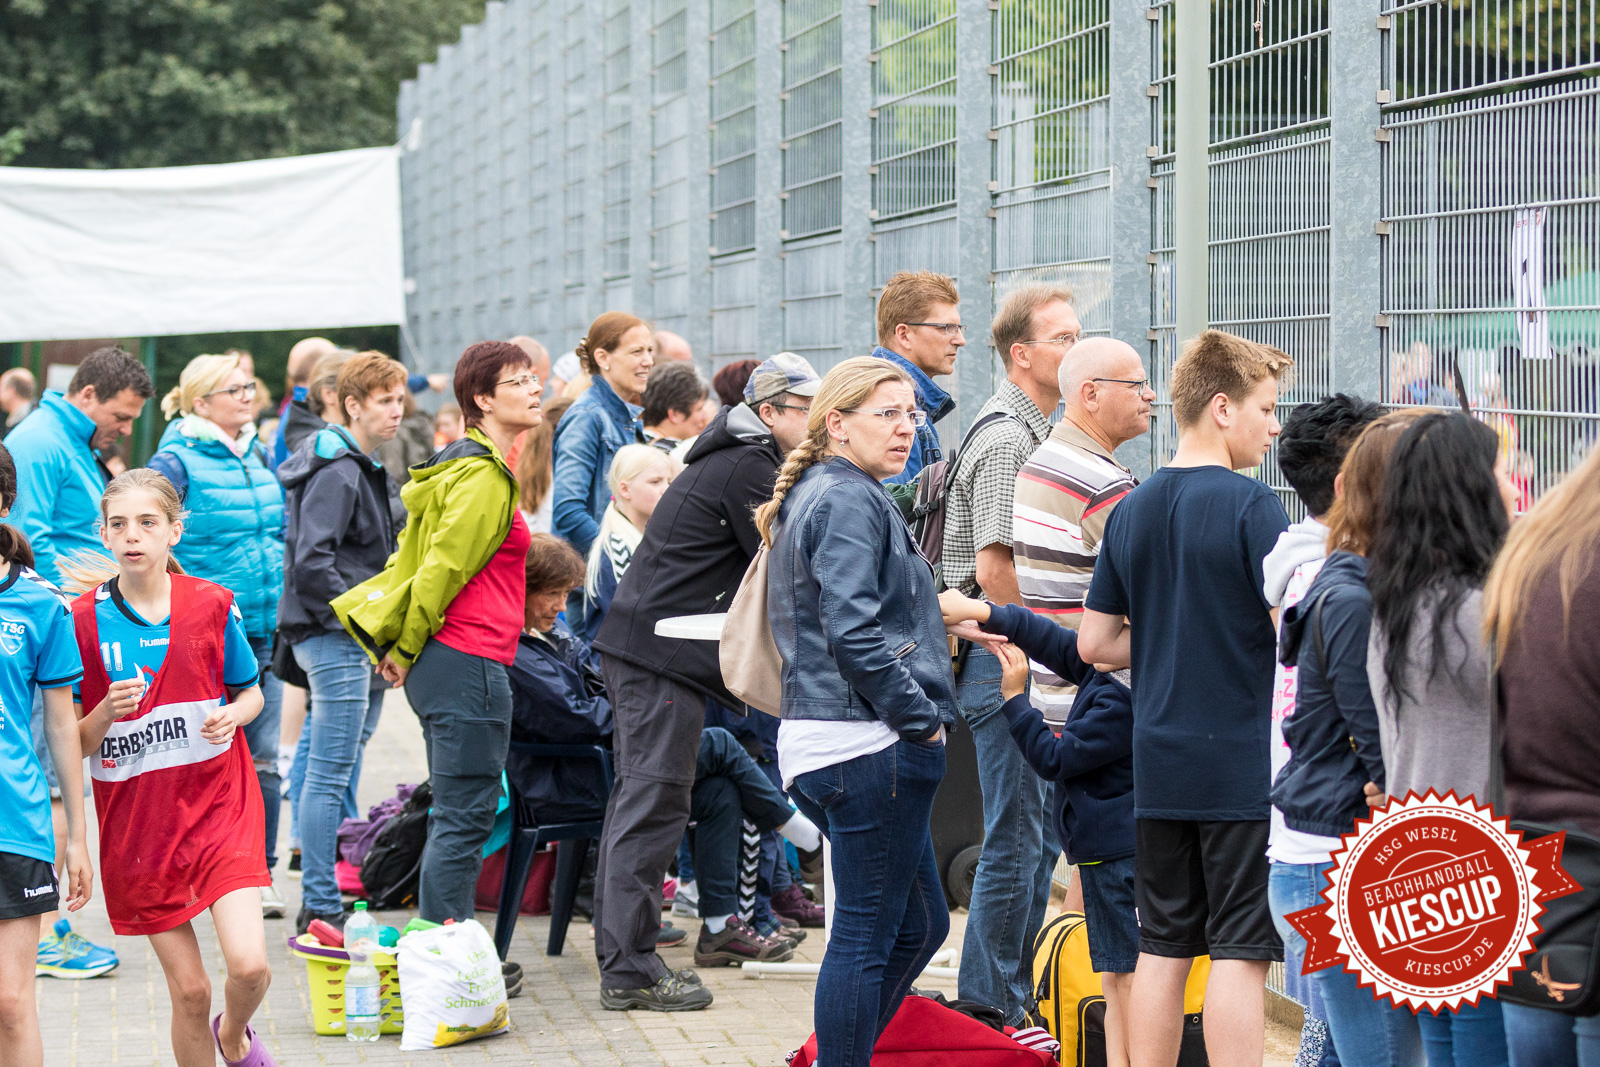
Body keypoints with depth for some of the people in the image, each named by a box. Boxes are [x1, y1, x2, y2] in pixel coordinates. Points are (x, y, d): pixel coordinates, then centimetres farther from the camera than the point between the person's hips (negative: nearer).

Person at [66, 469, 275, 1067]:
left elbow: (251, 691, 11)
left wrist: (233, 715, -11)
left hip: (218, 801, 0)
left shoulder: (211, 605, -2)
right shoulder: (84, 620, -3)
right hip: (134, 814, 0)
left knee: (249, 965, -14)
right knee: (189, 989, 1)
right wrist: (106, 713, -20)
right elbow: (73, 742, 1)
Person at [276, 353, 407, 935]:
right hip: (336, 640, -10)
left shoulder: (368, 470, 18)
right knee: (331, 774, -8)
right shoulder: (335, 472, -14)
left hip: (363, 641, 10)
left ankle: (324, 898, 23)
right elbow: (311, 563, -22)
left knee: (338, 772, 15)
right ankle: (321, 910, -5)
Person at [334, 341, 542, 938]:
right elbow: (442, 568, -17)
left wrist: (401, 648, 14)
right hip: (469, 663, -10)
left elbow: (413, 554, 20)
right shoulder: (484, 476, -14)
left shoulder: (465, 463, 18)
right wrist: (406, 649, -7)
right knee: (467, 817, -8)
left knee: (456, 816, 15)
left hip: (444, 663, 10)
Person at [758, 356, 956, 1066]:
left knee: (920, 924, 17)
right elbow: (853, 633, -21)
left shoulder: (813, 496, 20)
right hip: (867, 745, -10)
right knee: (867, 934, -5)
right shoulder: (850, 499, -12)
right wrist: (924, 718, -14)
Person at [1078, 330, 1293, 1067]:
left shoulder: (1131, 511, 9)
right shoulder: (1251, 506, -12)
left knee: (1162, 948, 11)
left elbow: (1094, 643, 12)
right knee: (1239, 950, -2)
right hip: (1242, 762, -6)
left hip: (1157, 763, 6)